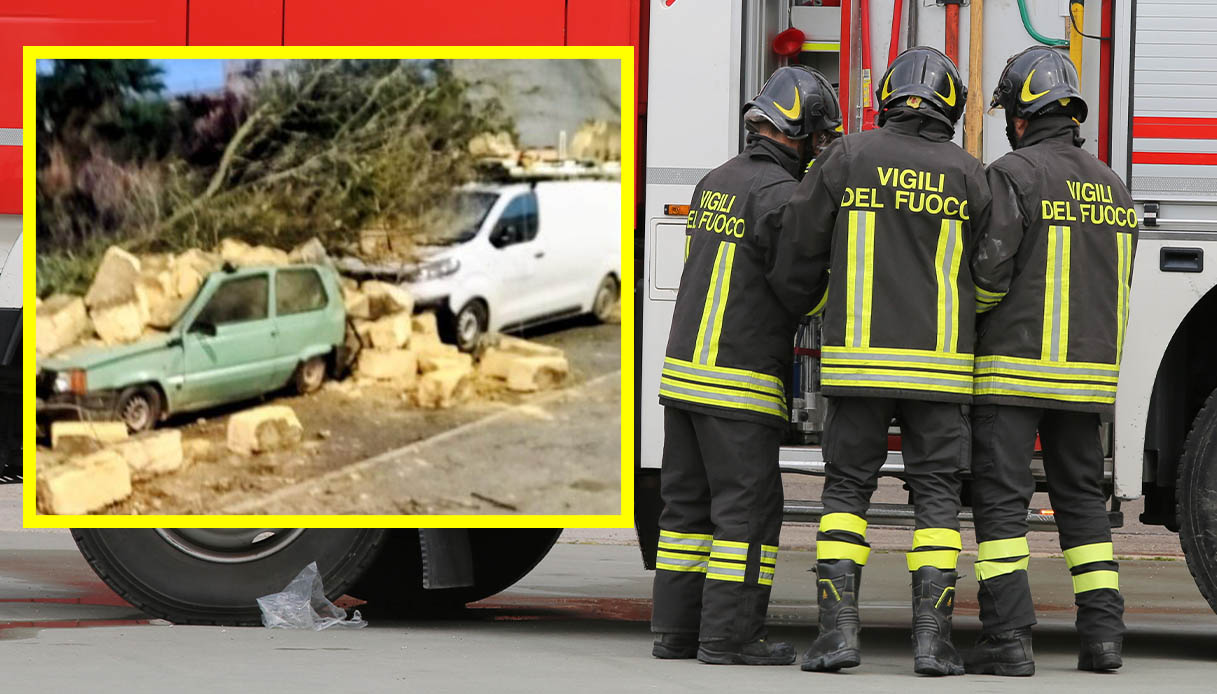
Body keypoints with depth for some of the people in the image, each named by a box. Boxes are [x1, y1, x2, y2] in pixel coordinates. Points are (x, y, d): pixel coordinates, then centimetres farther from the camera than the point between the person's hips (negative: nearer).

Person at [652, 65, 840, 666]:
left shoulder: (717, 182, 13)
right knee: (747, 507, -4)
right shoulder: (778, 194, -14)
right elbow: (803, 290, -15)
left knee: (689, 503, 11)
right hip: (739, 386, -8)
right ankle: (728, 635, -6)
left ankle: (676, 629, 12)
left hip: (684, 369, 8)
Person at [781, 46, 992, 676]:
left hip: (858, 358, 0)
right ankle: (931, 637, -4)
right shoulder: (966, 174, 0)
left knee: (847, 490, 8)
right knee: (936, 498, 5)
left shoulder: (848, 158, 1)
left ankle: (838, 629, -4)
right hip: (940, 359, 0)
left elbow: (796, 243, 4)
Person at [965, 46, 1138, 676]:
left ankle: (1008, 637, -8)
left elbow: (989, 270, -16)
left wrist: (967, 314, 3)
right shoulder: (1109, 185, 12)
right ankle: (1102, 630, 5)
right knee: (1081, 498, 13)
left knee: (1001, 498, -3)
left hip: (1014, 364, -6)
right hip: (1091, 367, 6)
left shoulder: (1013, 175, -9)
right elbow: (1117, 286, 15)